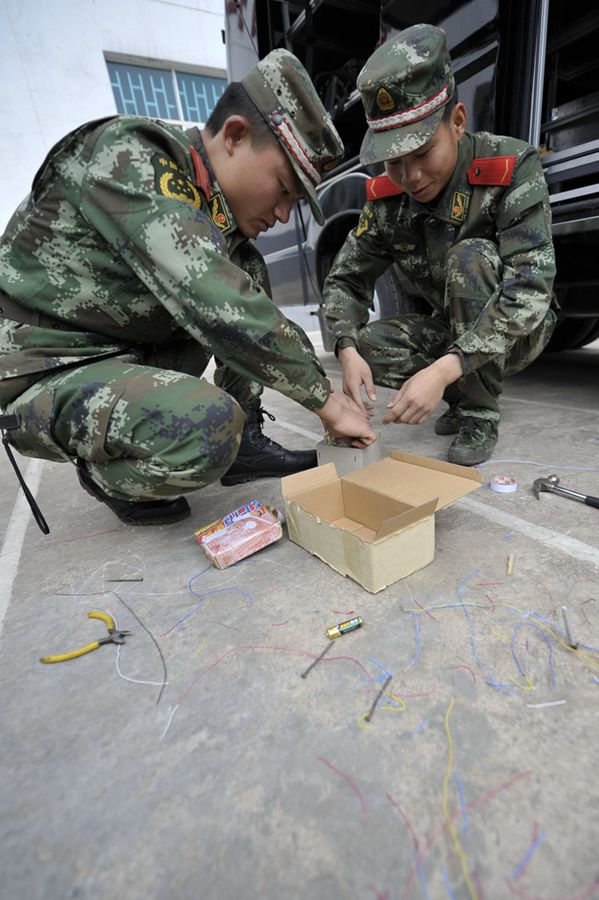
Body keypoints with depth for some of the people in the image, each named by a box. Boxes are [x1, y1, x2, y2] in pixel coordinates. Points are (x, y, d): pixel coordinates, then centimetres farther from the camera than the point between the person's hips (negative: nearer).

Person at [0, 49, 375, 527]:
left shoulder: (217, 204, 3)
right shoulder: (128, 154, -20)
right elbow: (211, 300, -31)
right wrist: (325, 398, -24)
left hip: (133, 351, 8)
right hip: (43, 374, -7)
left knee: (246, 269, 2)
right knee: (210, 425, -35)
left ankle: (244, 442, 0)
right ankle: (107, 474, -1)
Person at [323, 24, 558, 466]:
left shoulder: (512, 168, -23)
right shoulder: (387, 196, -10)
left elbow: (529, 289, -31)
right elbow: (345, 279, -8)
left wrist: (443, 371, -44)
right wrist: (348, 351, -29)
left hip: (520, 330, -3)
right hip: (452, 329, 4)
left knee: (470, 256, -33)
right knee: (369, 345, -21)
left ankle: (480, 415, -20)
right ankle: (465, 394, -1)